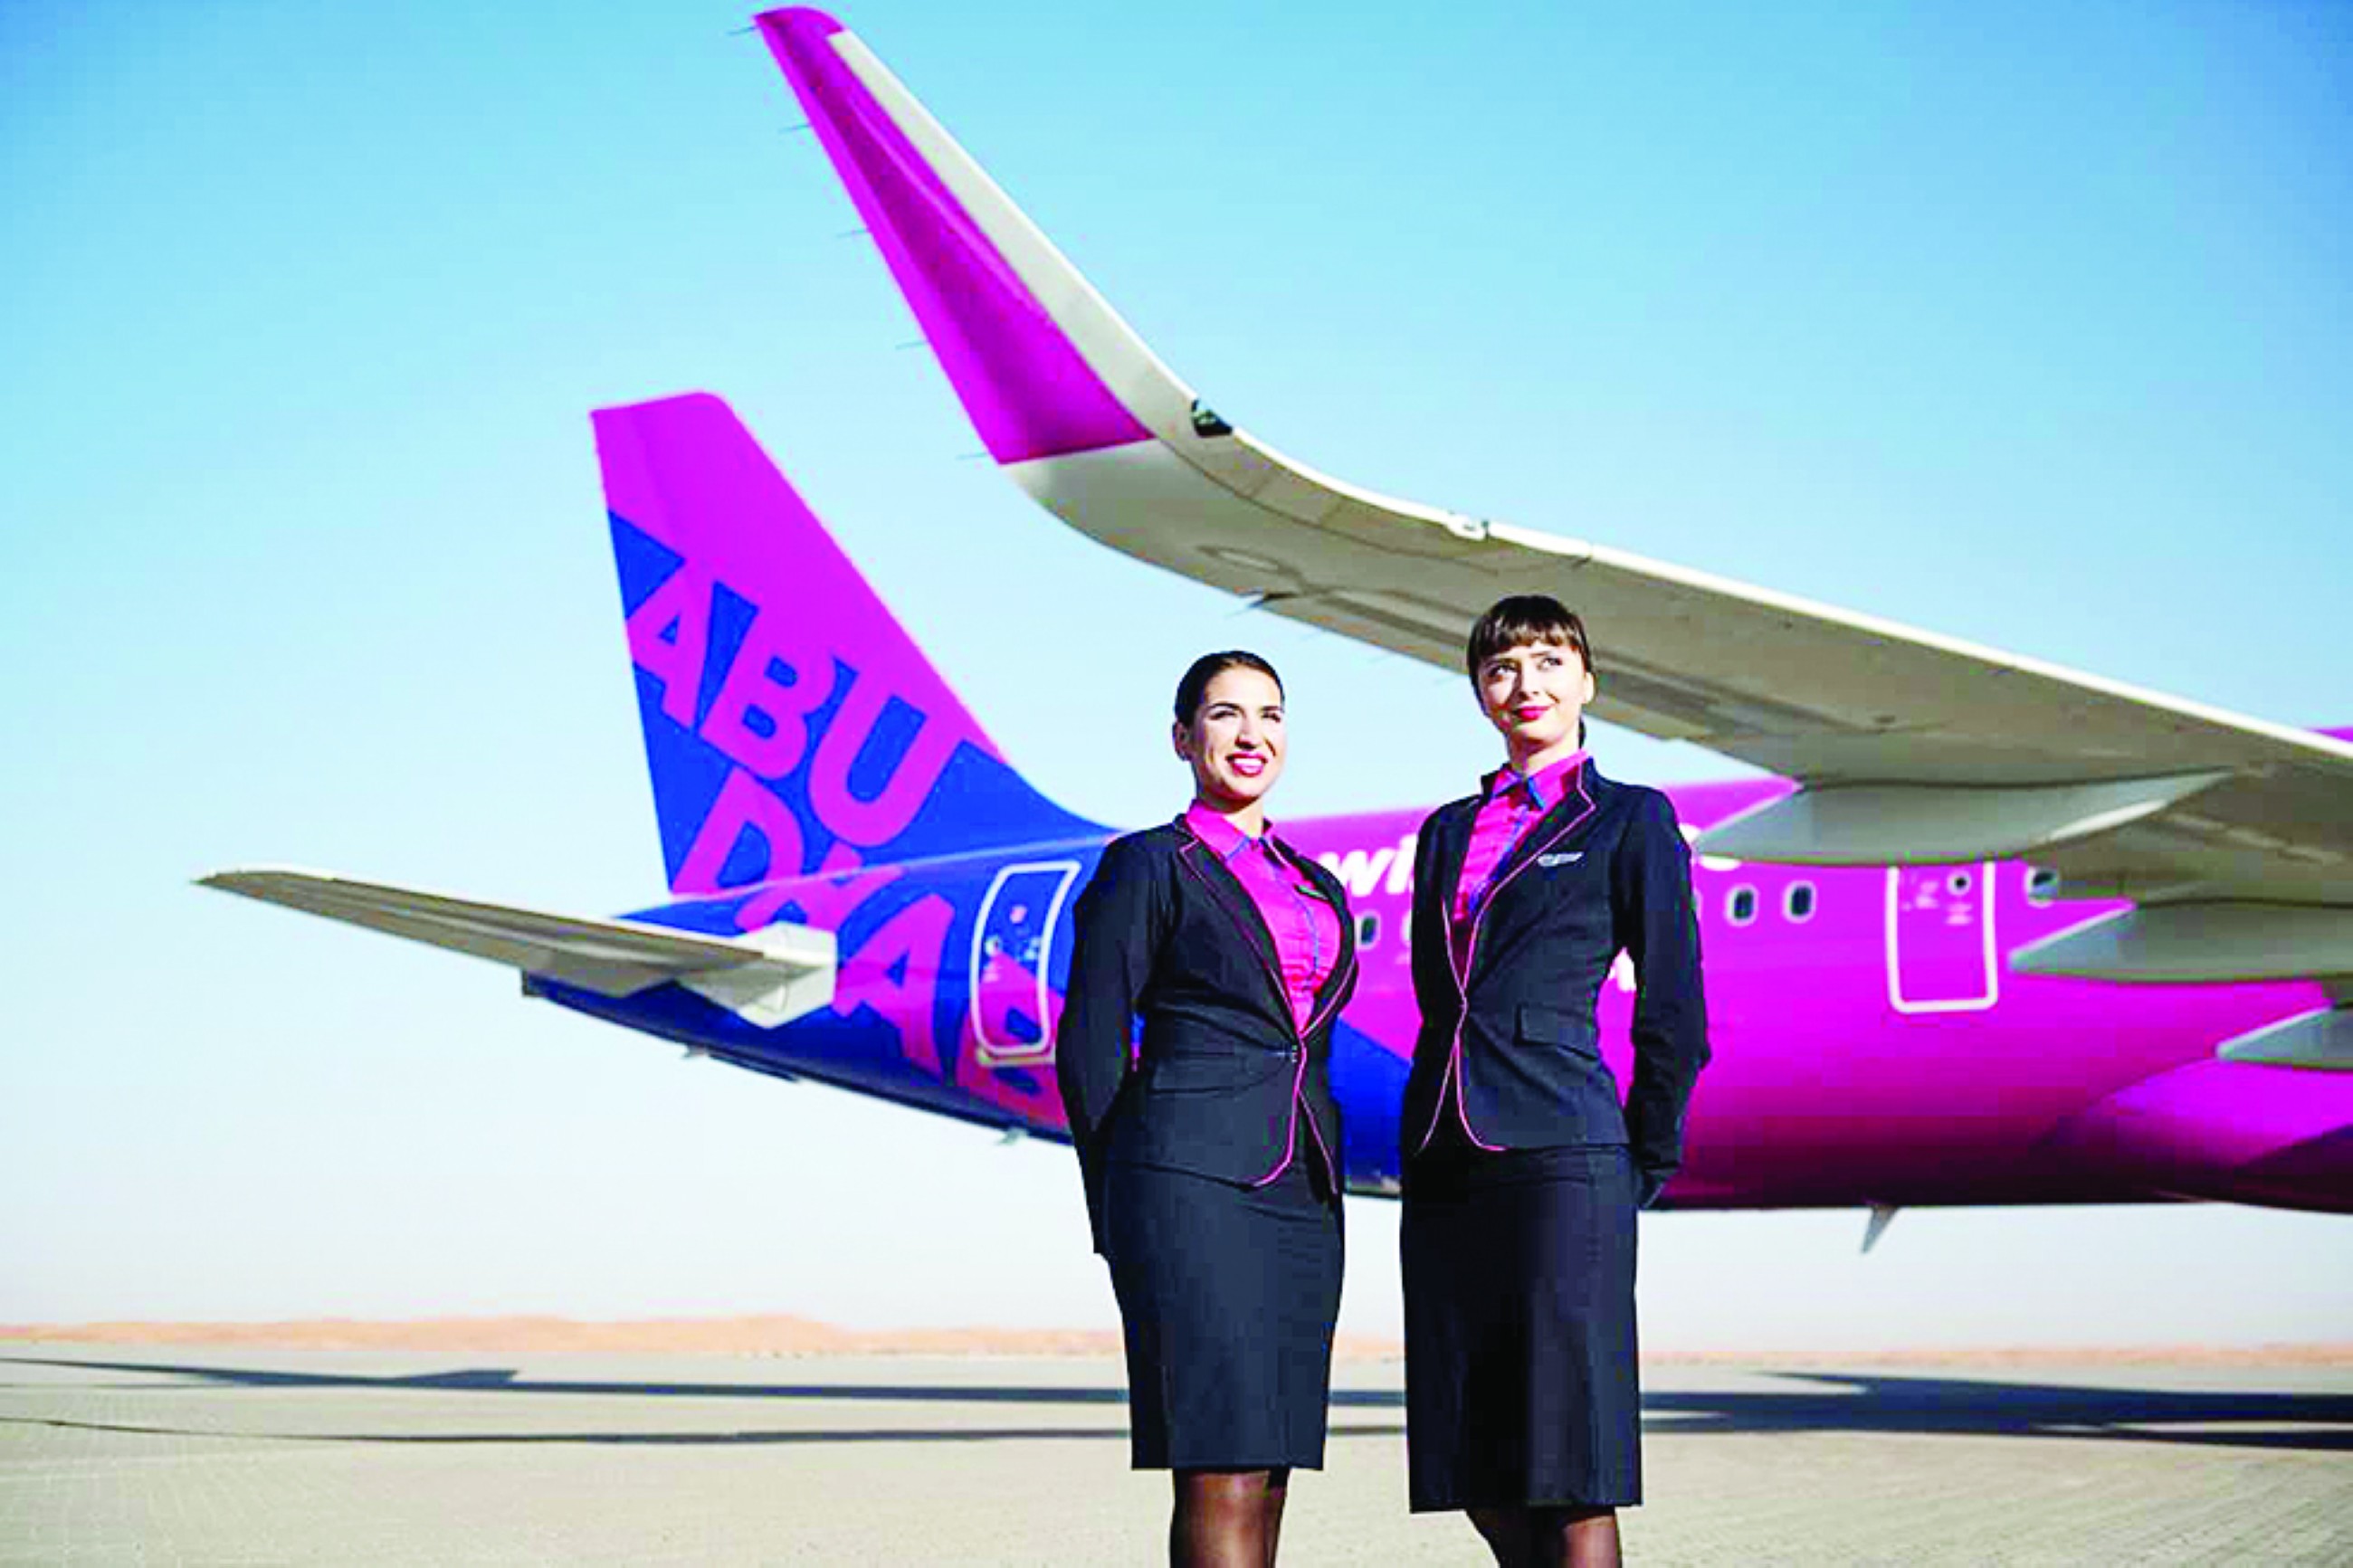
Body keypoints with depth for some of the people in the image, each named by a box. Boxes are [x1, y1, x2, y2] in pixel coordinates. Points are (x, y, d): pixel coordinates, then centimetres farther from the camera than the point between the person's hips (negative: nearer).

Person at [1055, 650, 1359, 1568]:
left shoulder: (1316, 887, 20)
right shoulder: (1147, 867, 1)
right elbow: (1089, 1045, -1)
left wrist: (1320, 1186, 16)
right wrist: (1125, 1209, -3)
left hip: (1301, 1195, 7)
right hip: (1194, 1181, -6)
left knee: (1267, 1470, 4)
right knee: (1221, 1473, -12)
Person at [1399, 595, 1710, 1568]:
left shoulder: (1631, 820, 3)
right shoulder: (1448, 832, 18)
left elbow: (1674, 1014, 2)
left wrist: (1647, 1165, 3)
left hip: (1561, 1153, -6)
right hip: (1444, 1160, 6)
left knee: (1568, 1467, -7)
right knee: (1480, 1474, 7)